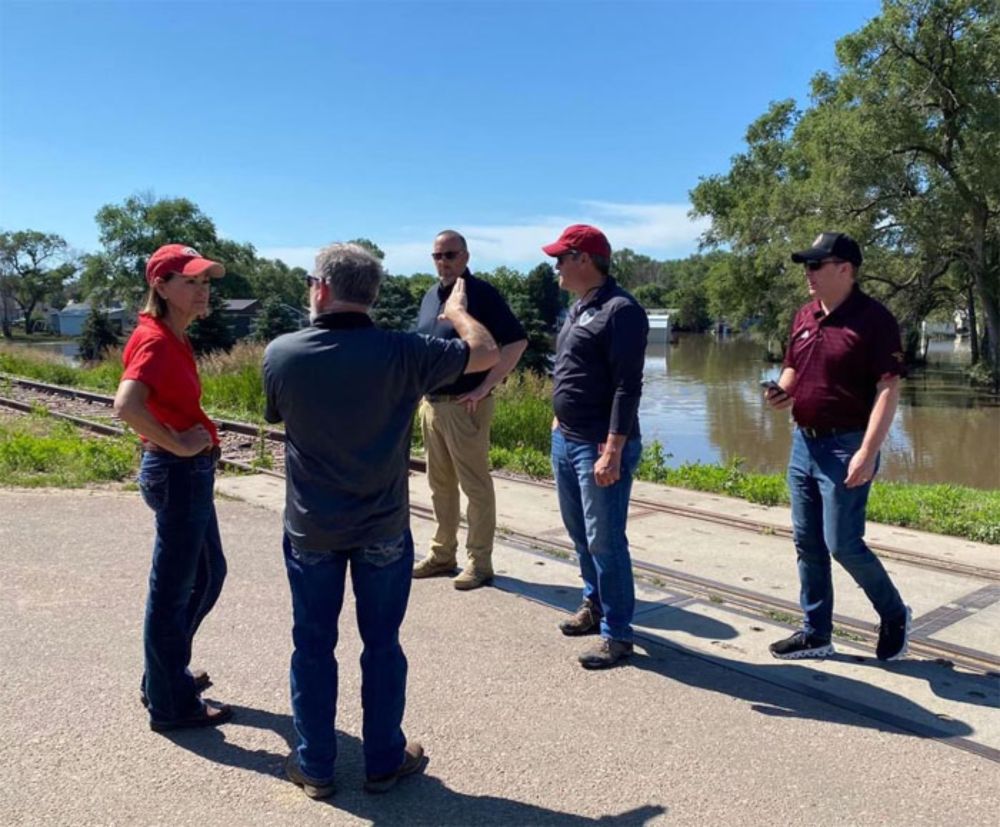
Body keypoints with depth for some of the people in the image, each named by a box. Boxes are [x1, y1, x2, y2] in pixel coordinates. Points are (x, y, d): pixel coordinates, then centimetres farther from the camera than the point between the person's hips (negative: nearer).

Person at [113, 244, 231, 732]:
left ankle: (166, 676, 38)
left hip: (188, 471, 10)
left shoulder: (172, 338, 11)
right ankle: (171, 704, 20)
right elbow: (125, 406, -32)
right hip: (178, 472, -10)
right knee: (173, 589, 3)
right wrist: (179, 446, -23)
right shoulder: (156, 341, -18)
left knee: (208, 573, 22)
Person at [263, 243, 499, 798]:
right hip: (382, 529, 0)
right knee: (382, 644, 14)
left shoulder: (281, 353, -11)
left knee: (313, 645, 15)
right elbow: (485, 355, -2)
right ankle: (384, 760, 27)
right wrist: (457, 311, 17)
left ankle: (314, 765, 28)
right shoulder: (401, 353, -15)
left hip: (310, 529, 1)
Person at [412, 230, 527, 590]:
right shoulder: (430, 297, 14)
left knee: (475, 485, 0)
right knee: (440, 485, 15)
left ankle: (479, 562, 9)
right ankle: (442, 554, 26)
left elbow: (516, 342, -15)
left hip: (464, 406, -8)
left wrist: (484, 388, -17)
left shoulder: (481, 294, -9)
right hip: (431, 404, 8)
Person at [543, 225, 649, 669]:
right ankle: (595, 605, 36)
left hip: (600, 447, -10)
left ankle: (617, 633, 10)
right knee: (580, 533, 19)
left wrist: (613, 451, -25)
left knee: (605, 541, -2)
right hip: (565, 440, 10)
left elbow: (627, 386, -20)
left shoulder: (621, 310, -15)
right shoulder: (578, 309, 15)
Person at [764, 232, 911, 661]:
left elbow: (888, 389, -16)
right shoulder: (804, 317, 10)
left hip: (845, 447, -7)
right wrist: (783, 390, -3)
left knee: (842, 544, -5)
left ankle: (895, 615, 22)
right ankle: (816, 633, 23)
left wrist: (867, 452, -23)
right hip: (803, 443, 8)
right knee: (807, 544, 11)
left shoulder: (873, 319, -12)